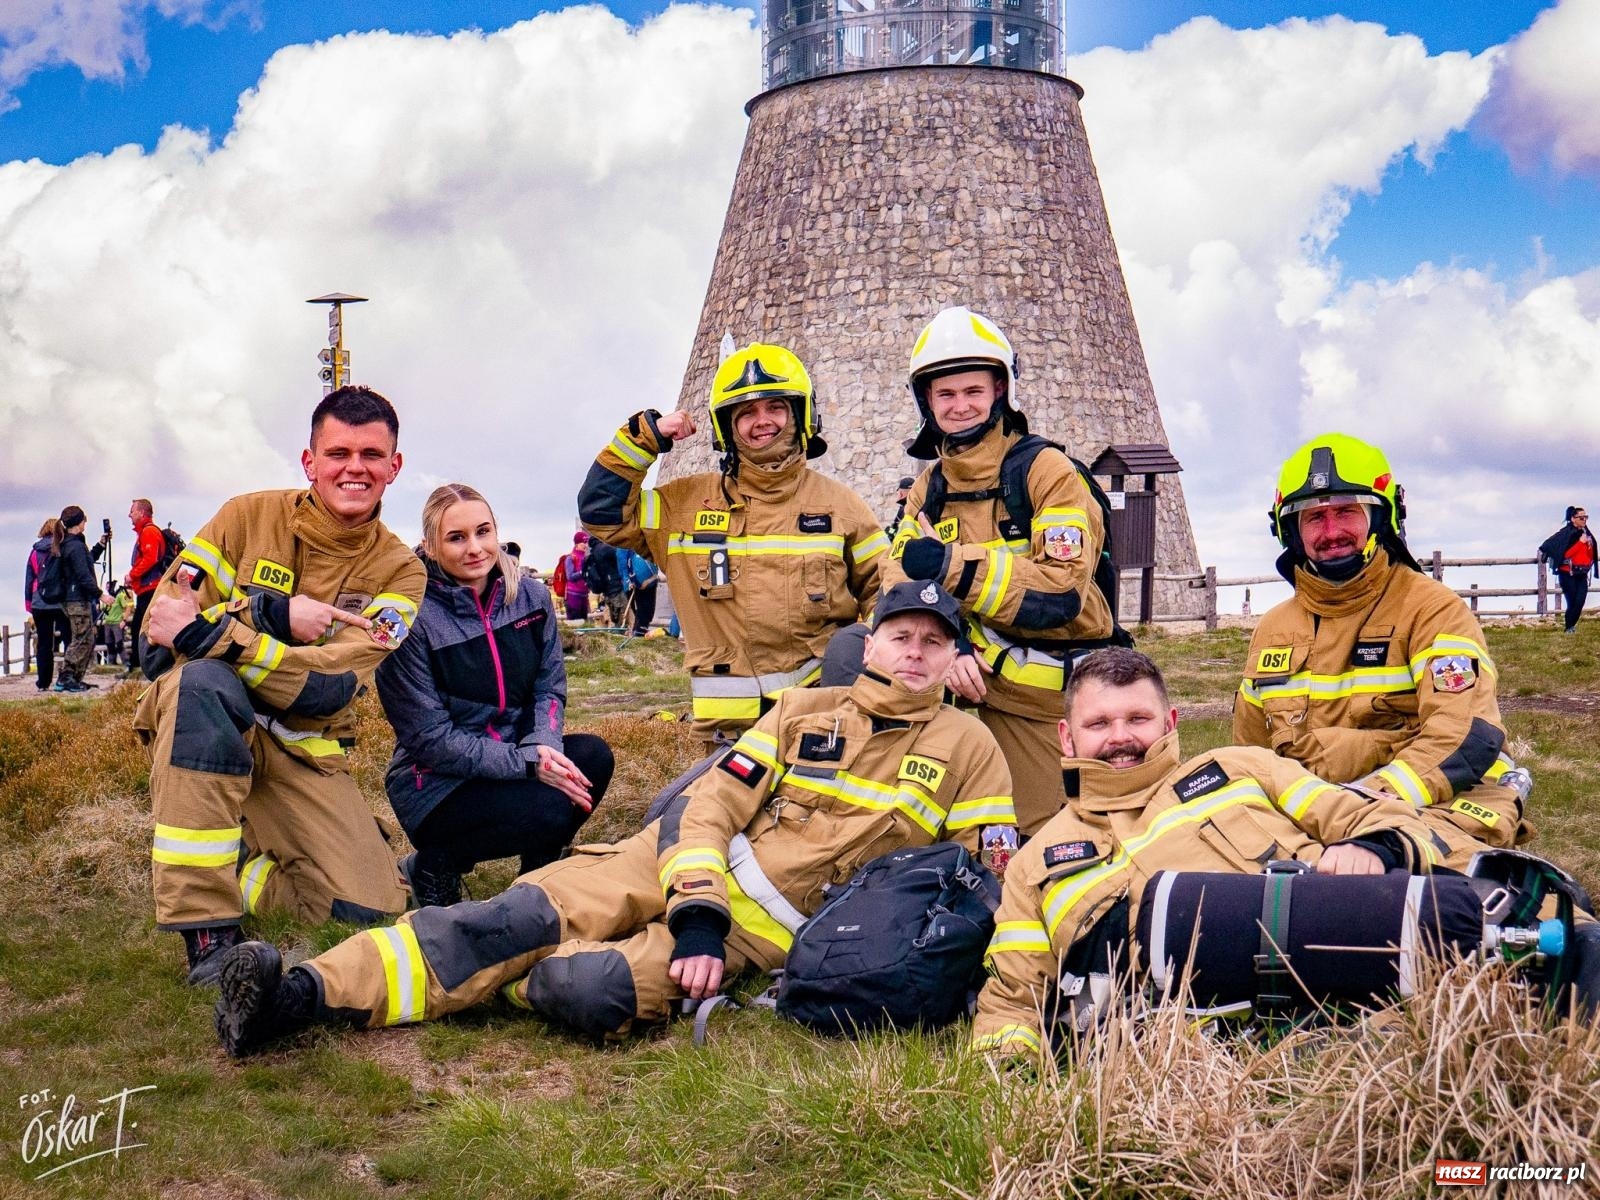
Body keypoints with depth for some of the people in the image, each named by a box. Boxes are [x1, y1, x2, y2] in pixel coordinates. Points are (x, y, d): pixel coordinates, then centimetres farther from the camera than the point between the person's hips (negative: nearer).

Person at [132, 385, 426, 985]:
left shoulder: (399, 570, -3)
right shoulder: (250, 517, -5)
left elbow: (329, 687, -19)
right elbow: (158, 640, -10)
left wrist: (209, 631, -29)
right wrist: (275, 614, -21)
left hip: (303, 750, 2)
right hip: (200, 719, -1)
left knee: (370, 908, -16)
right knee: (203, 681, -38)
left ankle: (229, 864, 13)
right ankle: (207, 932, -34)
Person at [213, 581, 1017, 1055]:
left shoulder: (967, 747, 5)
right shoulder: (805, 711, 10)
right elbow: (711, 804, 1)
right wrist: (697, 912, -16)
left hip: (771, 927, -2)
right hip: (693, 862, 2)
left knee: (589, 989, -29)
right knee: (526, 915, -21)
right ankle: (305, 994, -27)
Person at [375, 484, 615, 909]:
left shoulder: (531, 597, 0)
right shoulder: (415, 620, -17)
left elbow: (549, 687, 5)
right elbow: (430, 738, -18)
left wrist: (543, 746, -18)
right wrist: (526, 763, -24)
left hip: (515, 757, 6)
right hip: (436, 782, -6)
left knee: (592, 755, -21)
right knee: (549, 810, -30)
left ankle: (538, 876, 1)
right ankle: (432, 864, -4)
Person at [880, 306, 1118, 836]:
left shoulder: (1046, 470, -7)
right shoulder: (927, 489, 11)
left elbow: (1065, 588, -19)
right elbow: (898, 582, 0)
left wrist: (953, 566, -26)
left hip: (1049, 693, -5)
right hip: (976, 680, 5)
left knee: (1038, 834, -6)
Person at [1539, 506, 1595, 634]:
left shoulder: (1587, 533, 10)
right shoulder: (1567, 533, -11)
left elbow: (1590, 555, 19)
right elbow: (1566, 554, -20)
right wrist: (1580, 542, -20)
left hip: (1582, 575, 6)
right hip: (1568, 574, -6)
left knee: (1580, 602, -2)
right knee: (1572, 603, -4)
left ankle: (1572, 626, 14)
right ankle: (1569, 629, 11)